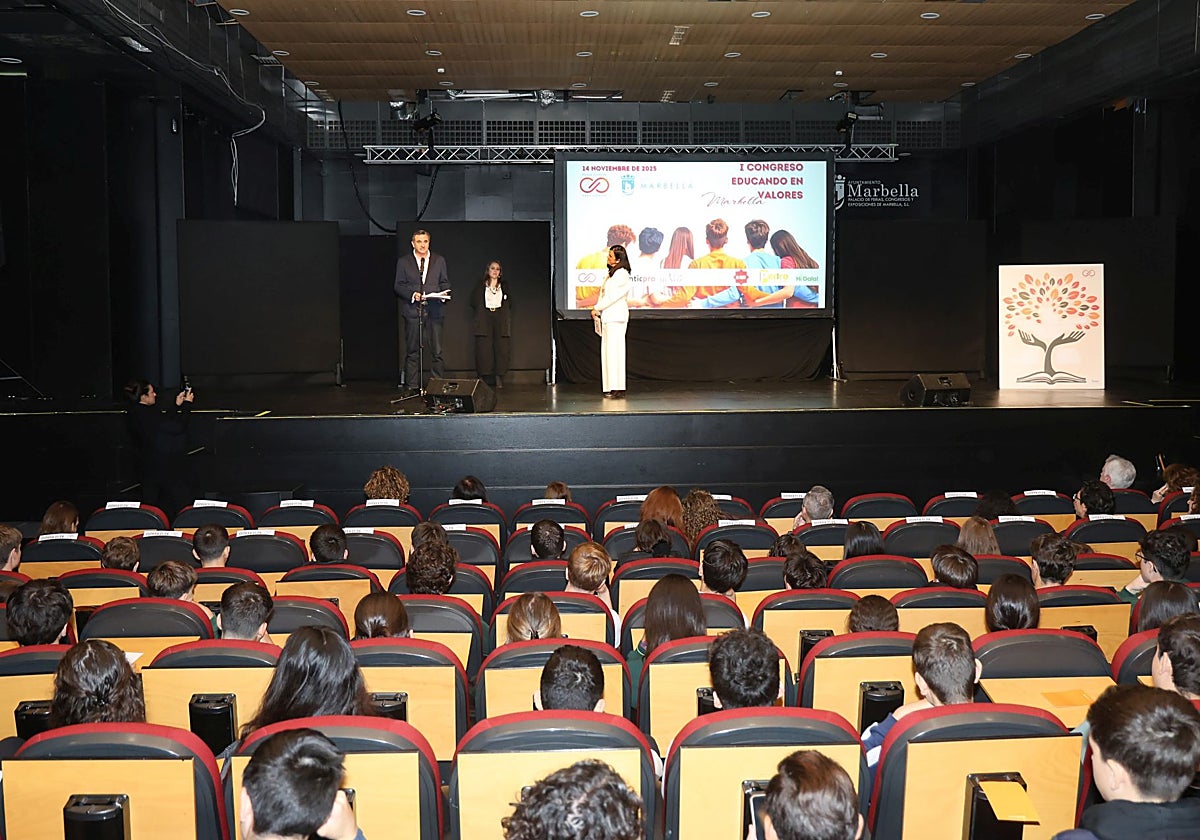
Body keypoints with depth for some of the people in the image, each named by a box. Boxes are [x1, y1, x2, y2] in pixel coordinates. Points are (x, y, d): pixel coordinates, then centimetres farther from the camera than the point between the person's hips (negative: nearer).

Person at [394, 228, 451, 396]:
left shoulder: (439, 261, 12)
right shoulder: (403, 262, 7)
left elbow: (445, 283, 14)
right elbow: (398, 285, 5)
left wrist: (441, 294, -7)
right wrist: (412, 294, -12)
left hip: (434, 310, 1)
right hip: (412, 310, -1)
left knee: (436, 350, 0)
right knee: (412, 351, 2)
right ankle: (411, 386, 6)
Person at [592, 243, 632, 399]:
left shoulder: (621, 274, -11)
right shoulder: (612, 273, 19)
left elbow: (613, 296, -15)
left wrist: (597, 308, -9)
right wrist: (598, 310, 9)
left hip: (616, 317, -10)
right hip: (608, 316, 10)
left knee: (614, 351, -11)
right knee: (608, 351, 7)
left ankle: (618, 388, -11)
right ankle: (611, 387, 7)